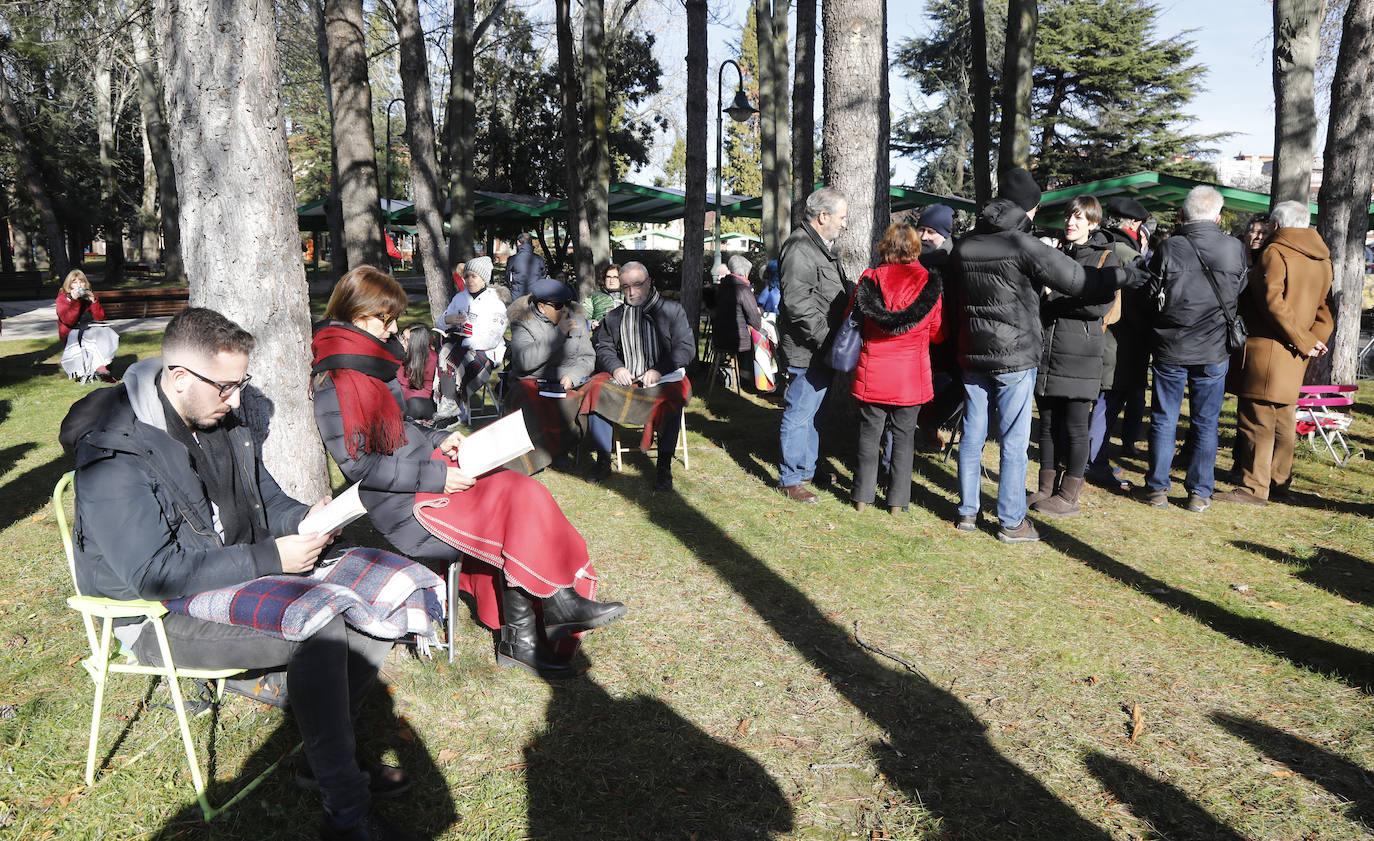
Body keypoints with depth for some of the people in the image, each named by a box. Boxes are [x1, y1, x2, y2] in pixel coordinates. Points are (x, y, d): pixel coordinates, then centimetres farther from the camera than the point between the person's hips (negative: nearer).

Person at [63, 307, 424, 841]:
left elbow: (265, 499, 18)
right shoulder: (114, 451, -21)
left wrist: (303, 517, -6)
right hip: (162, 614, -9)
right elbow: (155, 572, -26)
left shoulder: (221, 421, 6)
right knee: (319, 629, -31)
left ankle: (328, 756, 9)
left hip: (241, 577, 9)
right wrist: (270, 559, -27)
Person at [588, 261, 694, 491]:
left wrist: (659, 370, -16)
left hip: (663, 378, -3)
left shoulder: (672, 310, 6)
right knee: (596, 392, -23)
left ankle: (664, 466, -27)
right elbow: (603, 347, 15)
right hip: (623, 378, 3)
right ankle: (603, 461, -12)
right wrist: (616, 368, -7)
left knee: (672, 398, -35)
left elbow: (686, 347, -2)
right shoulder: (614, 317, 17)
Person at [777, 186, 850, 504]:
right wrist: (826, 339, -24)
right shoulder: (800, 248, -16)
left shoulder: (822, 246, 18)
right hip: (806, 350, -10)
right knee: (799, 413, -3)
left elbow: (837, 294, 29)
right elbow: (798, 303, -24)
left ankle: (808, 469, 31)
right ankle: (790, 479, 5)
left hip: (823, 348, 11)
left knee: (814, 411, 19)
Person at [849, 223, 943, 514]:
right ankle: (898, 500, 15)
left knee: (869, 434, 11)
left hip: (872, 373, 1)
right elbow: (937, 333, 2)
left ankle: (863, 496, 18)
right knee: (903, 435, 10)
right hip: (911, 375, 0)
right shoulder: (928, 284, -7)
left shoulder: (870, 280, -6)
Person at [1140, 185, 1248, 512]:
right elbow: (1240, 292, 8)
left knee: (1164, 420, 9)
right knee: (1205, 423, 9)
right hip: (1214, 351, 1)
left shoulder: (1168, 249, -10)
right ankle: (1199, 493, 11)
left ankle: (1157, 488, 13)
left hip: (1170, 350, -1)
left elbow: (1151, 294, -4)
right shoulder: (1236, 249, -4)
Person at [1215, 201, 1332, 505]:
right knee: (1284, 417, 17)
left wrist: (1304, 341, -12)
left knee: (1257, 419, -6)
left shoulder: (1275, 252, -10)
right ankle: (1279, 480, 26)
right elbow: (1325, 309, 13)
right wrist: (1315, 340, 3)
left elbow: (1273, 303, -19)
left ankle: (1254, 487, -5)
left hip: (1268, 349, -8)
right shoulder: (1323, 259, 15)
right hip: (1295, 355, 9)